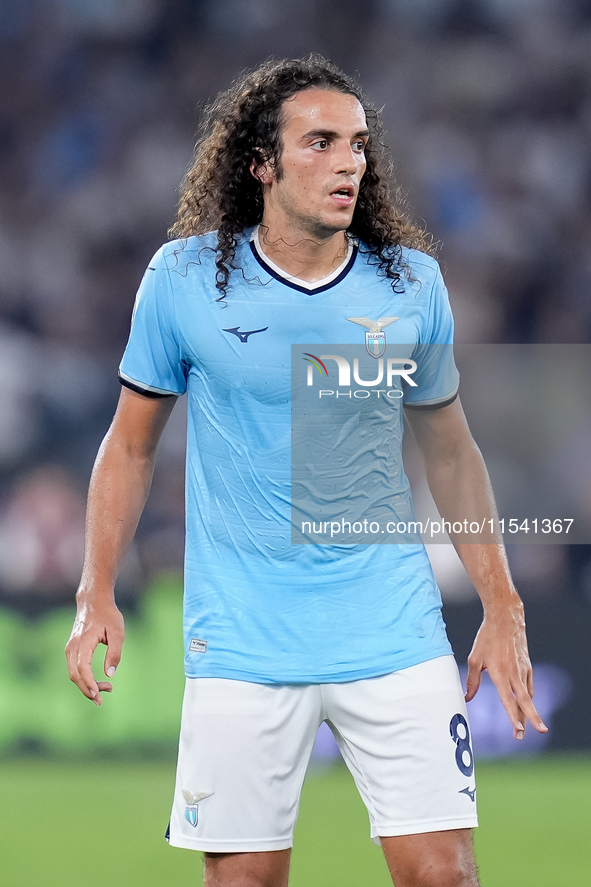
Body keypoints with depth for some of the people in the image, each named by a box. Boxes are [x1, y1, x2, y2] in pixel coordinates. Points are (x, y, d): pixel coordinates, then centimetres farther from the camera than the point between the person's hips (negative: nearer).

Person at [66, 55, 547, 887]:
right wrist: (96, 597, 0)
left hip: (396, 637, 1)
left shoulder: (412, 282, 2)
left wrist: (502, 608, 10)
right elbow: (131, 443, 8)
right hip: (241, 652, -1)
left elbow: (450, 450, 13)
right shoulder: (184, 280, -3)